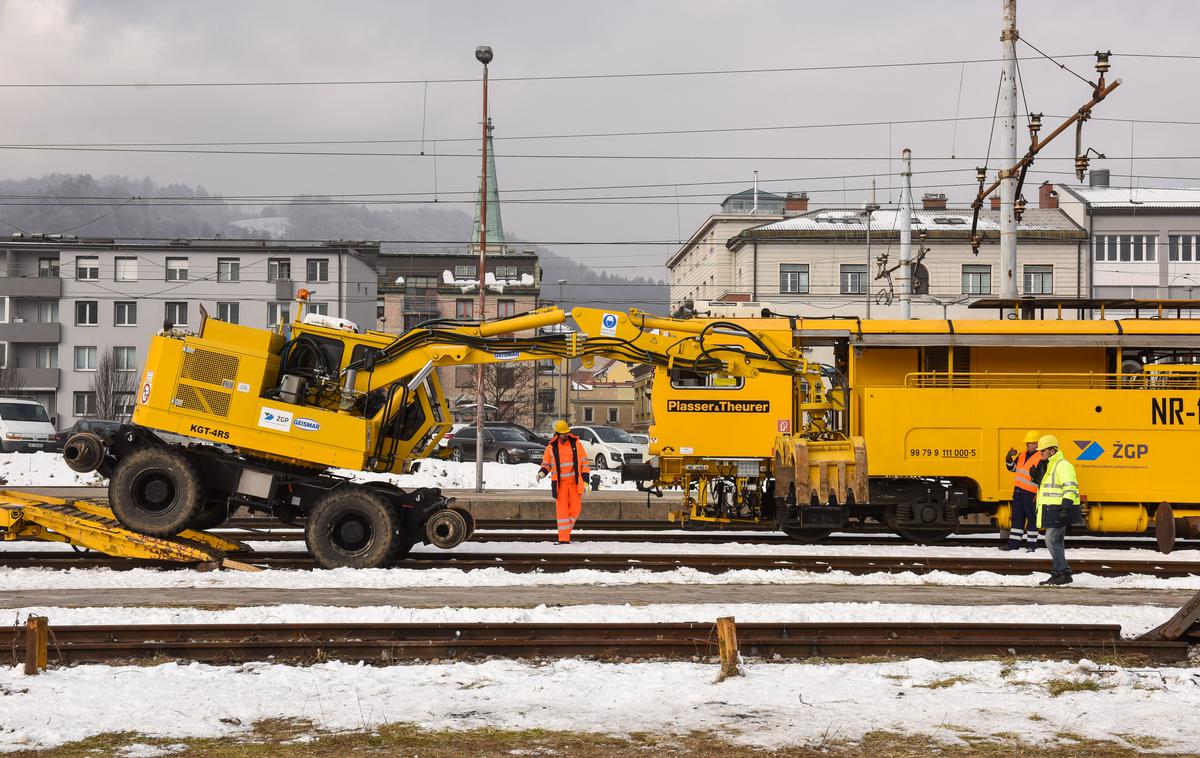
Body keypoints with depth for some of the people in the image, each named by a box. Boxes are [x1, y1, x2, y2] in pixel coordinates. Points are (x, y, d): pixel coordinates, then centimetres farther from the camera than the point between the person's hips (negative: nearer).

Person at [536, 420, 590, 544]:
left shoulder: (576, 444, 2)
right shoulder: (551, 448, 3)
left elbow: (584, 462, 5)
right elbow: (546, 464, 13)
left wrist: (585, 481, -1)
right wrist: (542, 472, -10)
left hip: (574, 483, 1)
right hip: (560, 484, -1)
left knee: (575, 509, 0)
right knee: (562, 511, -5)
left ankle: (566, 531, 21)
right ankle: (563, 539, -6)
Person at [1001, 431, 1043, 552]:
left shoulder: (1041, 458, -10)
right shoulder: (1022, 455, 14)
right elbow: (1012, 468, 21)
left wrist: (1039, 494, -16)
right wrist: (1009, 458, 1)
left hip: (1030, 493, -8)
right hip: (1018, 491, 8)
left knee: (1032, 518, 2)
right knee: (1017, 517, 10)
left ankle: (1032, 544, 9)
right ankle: (1013, 543, 14)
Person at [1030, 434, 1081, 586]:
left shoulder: (1062, 465, -15)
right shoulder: (1048, 466, 18)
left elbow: (1070, 487, -23)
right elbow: (1044, 484, 29)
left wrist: (1066, 507, -31)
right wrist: (1036, 476, 11)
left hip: (1060, 510, -11)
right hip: (1052, 511, 11)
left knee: (1051, 540, -13)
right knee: (1056, 541, 13)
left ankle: (1064, 574, -11)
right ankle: (1057, 575, 18)